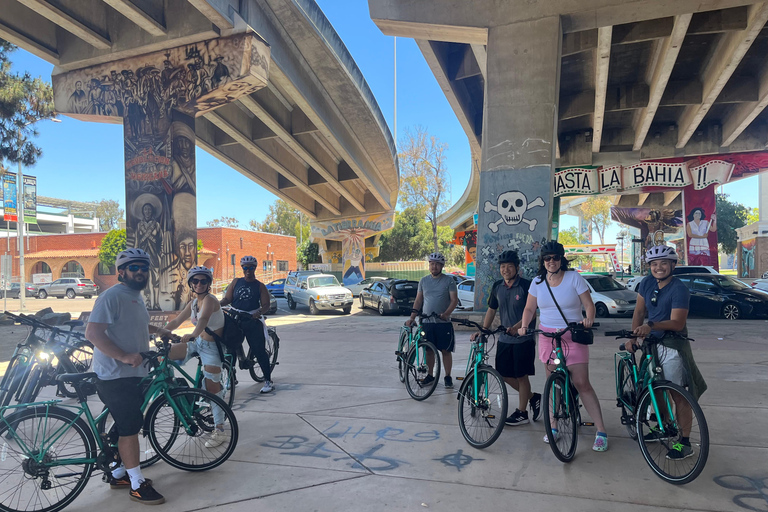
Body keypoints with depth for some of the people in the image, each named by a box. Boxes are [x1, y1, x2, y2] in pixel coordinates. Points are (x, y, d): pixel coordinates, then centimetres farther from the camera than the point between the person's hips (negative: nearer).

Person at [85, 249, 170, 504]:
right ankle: (138, 484, 7)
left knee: (128, 426, 17)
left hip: (134, 374, 10)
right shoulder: (112, 296, -17)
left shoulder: (137, 297, 14)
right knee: (130, 427, -4)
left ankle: (118, 474, 33)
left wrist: (160, 331, 34)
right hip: (115, 377, -10)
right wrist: (123, 356, -31)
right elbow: (93, 333, -25)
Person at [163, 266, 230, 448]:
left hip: (212, 347, -7)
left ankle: (220, 431, 7)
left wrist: (192, 335, -53)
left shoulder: (209, 299, -18)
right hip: (198, 343, 7)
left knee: (213, 388, -4)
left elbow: (203, 320, -37)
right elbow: (176, 322, 15)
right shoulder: (193, 303, 6)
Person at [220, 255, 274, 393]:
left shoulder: (260, 286, 5)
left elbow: (266, 305, -2)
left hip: (252, 320, -3)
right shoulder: (236, 282, 11)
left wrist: (259, 312, -23)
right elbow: (227, 299, 8)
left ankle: (268, 380, 0)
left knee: (259, 350, -5)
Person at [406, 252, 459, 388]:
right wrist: (412, 317, 3)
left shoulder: (449, 280, 0)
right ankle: (430, 375, 21)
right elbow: (418, 300, 12)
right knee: (429, 350, 8)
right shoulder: (424, 280, 10)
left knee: (445, 350, 1)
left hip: (443, 322, -3)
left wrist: (446, 313, -21)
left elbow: (454, 299, -5)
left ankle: (447, 377, 12)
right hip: (426, 322, 3)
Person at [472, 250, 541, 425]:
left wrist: (517, 327, -28)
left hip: (523, 339, -6)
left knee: (521, 376, 3)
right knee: (504, 374, 8)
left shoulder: (526, 286, -12)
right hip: (504, 339, 6)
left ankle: (521, 412, 19)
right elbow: (491, 310, 13)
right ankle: (533, 397, 29)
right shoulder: (497, 287, 6)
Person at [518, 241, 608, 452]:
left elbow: (589, 304, -5)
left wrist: (589, 319, -25)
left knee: (582, 383, -6)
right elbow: (529, 309, 10)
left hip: (573, 337, -3)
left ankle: (601, 431, 5)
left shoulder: (574, 278, -5)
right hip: (547, 337, 3)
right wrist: (524, 325, -8)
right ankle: (553, 426, 23)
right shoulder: (537, 282, 5)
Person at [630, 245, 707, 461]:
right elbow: (639, 312, 6)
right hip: (652, 343, 7)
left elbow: (677, 323, -23)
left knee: (678, 394, -5)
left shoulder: (679, 289, -17)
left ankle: (684, 443, 4)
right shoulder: (647, 282, 2)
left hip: (673, 347, -7)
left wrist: (651, 325, -37)